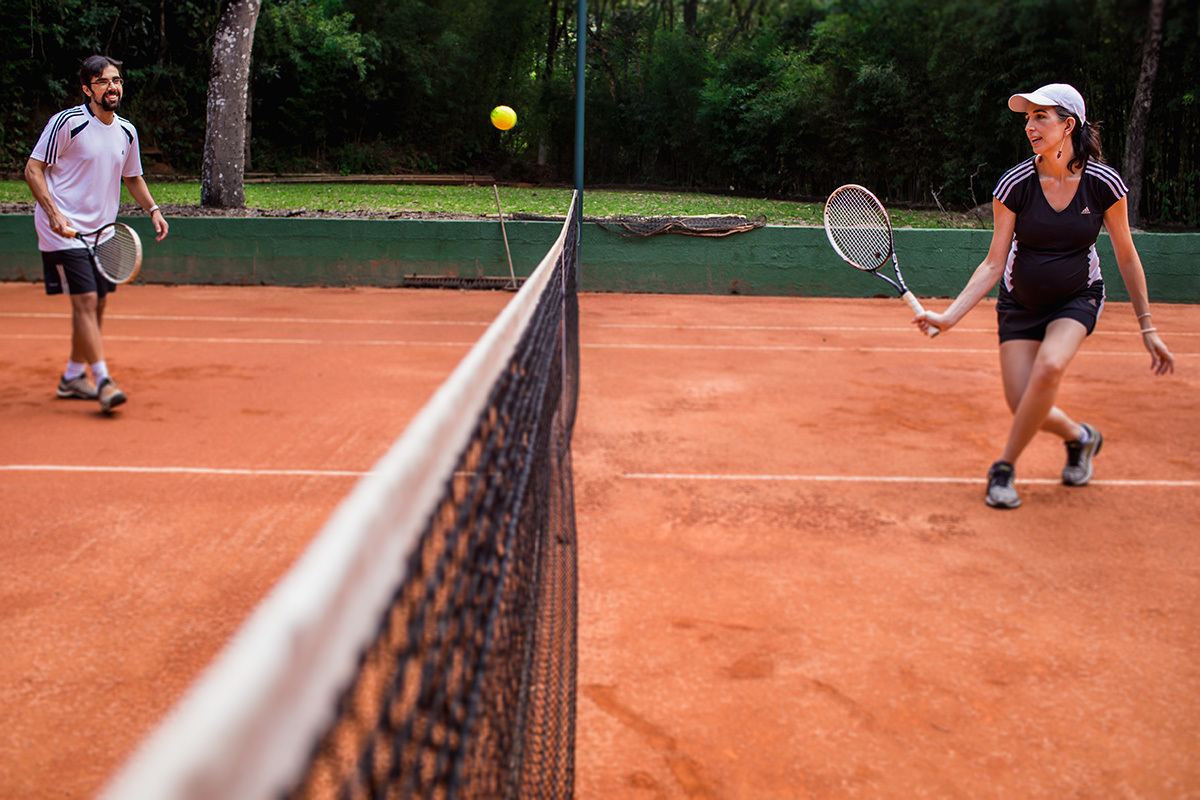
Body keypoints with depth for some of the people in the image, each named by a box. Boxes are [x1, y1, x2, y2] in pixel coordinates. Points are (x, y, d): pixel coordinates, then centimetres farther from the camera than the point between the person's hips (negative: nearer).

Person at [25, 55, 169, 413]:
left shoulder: (127, 131, 8)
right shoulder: (66, 122, -11)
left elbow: (132, 177, 22)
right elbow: (33, 169, -9)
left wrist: (153, 209, 6)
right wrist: (52, 210, -22)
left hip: (101, 231, 7)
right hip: (64, 230, -7)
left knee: (97, 304, 10)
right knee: (85, 301, -14)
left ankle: (72, 377, 24)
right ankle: (102, 380, -14)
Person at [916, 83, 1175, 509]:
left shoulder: (1104, 182, -15)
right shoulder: (1015, 184, -16)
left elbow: (1127, 256, -2)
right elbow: (993, 264, -12)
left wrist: (1147, 327, 2)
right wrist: (949, 316, -23)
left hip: (1077, 298, -1)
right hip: (1020, 302, 1)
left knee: (1050, 366, -31)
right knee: (1022, 404, -10)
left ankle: (1005, 466, -11)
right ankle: (1079, 437, 26)